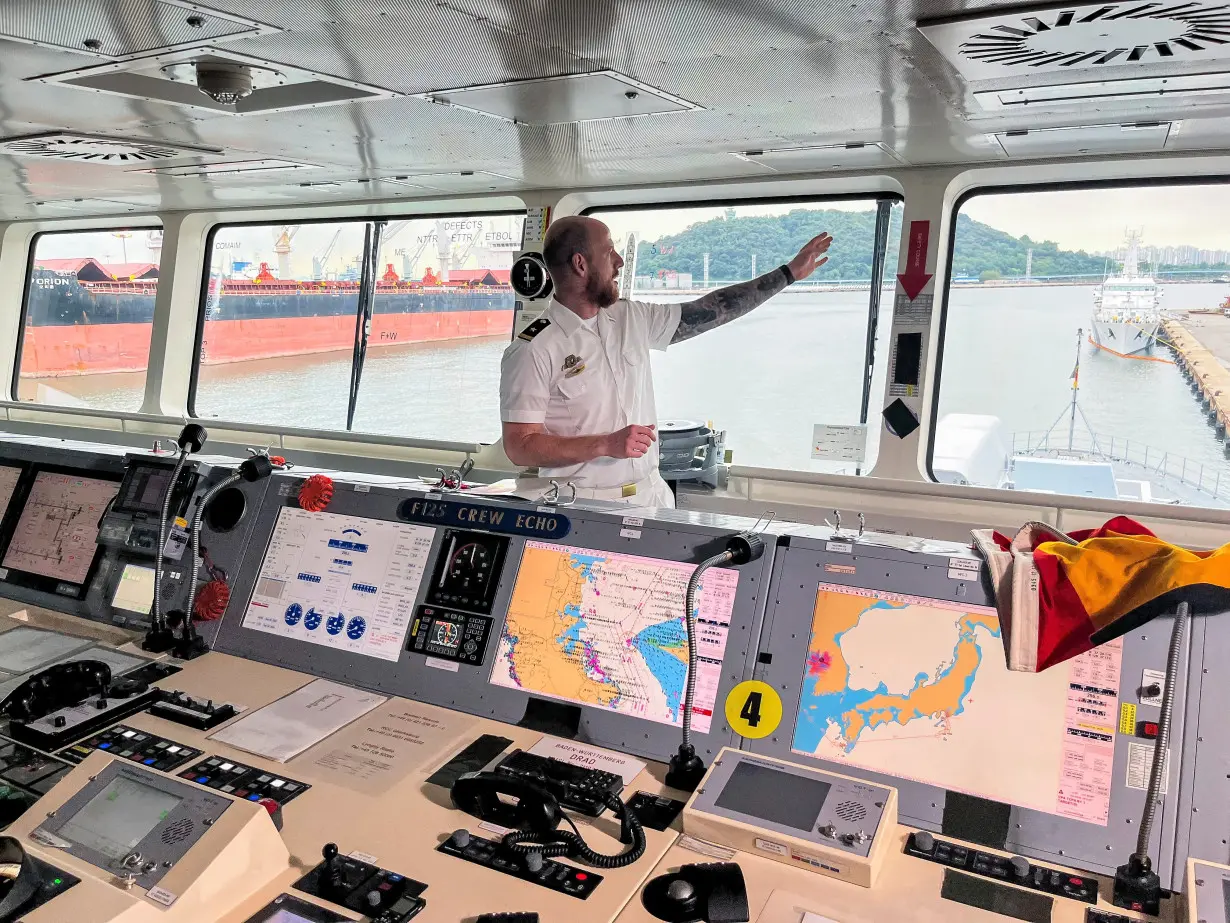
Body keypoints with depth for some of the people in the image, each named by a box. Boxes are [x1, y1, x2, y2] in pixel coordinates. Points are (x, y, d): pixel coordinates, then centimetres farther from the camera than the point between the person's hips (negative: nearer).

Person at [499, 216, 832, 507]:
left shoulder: (633, 319, 7)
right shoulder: (532, 349, -12)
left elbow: (711, 310, 13)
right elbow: (519, 447, -14)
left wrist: (789, 272, 16)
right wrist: (606, 445, -22)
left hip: (651, 495, 6)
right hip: (583, 506, -5)